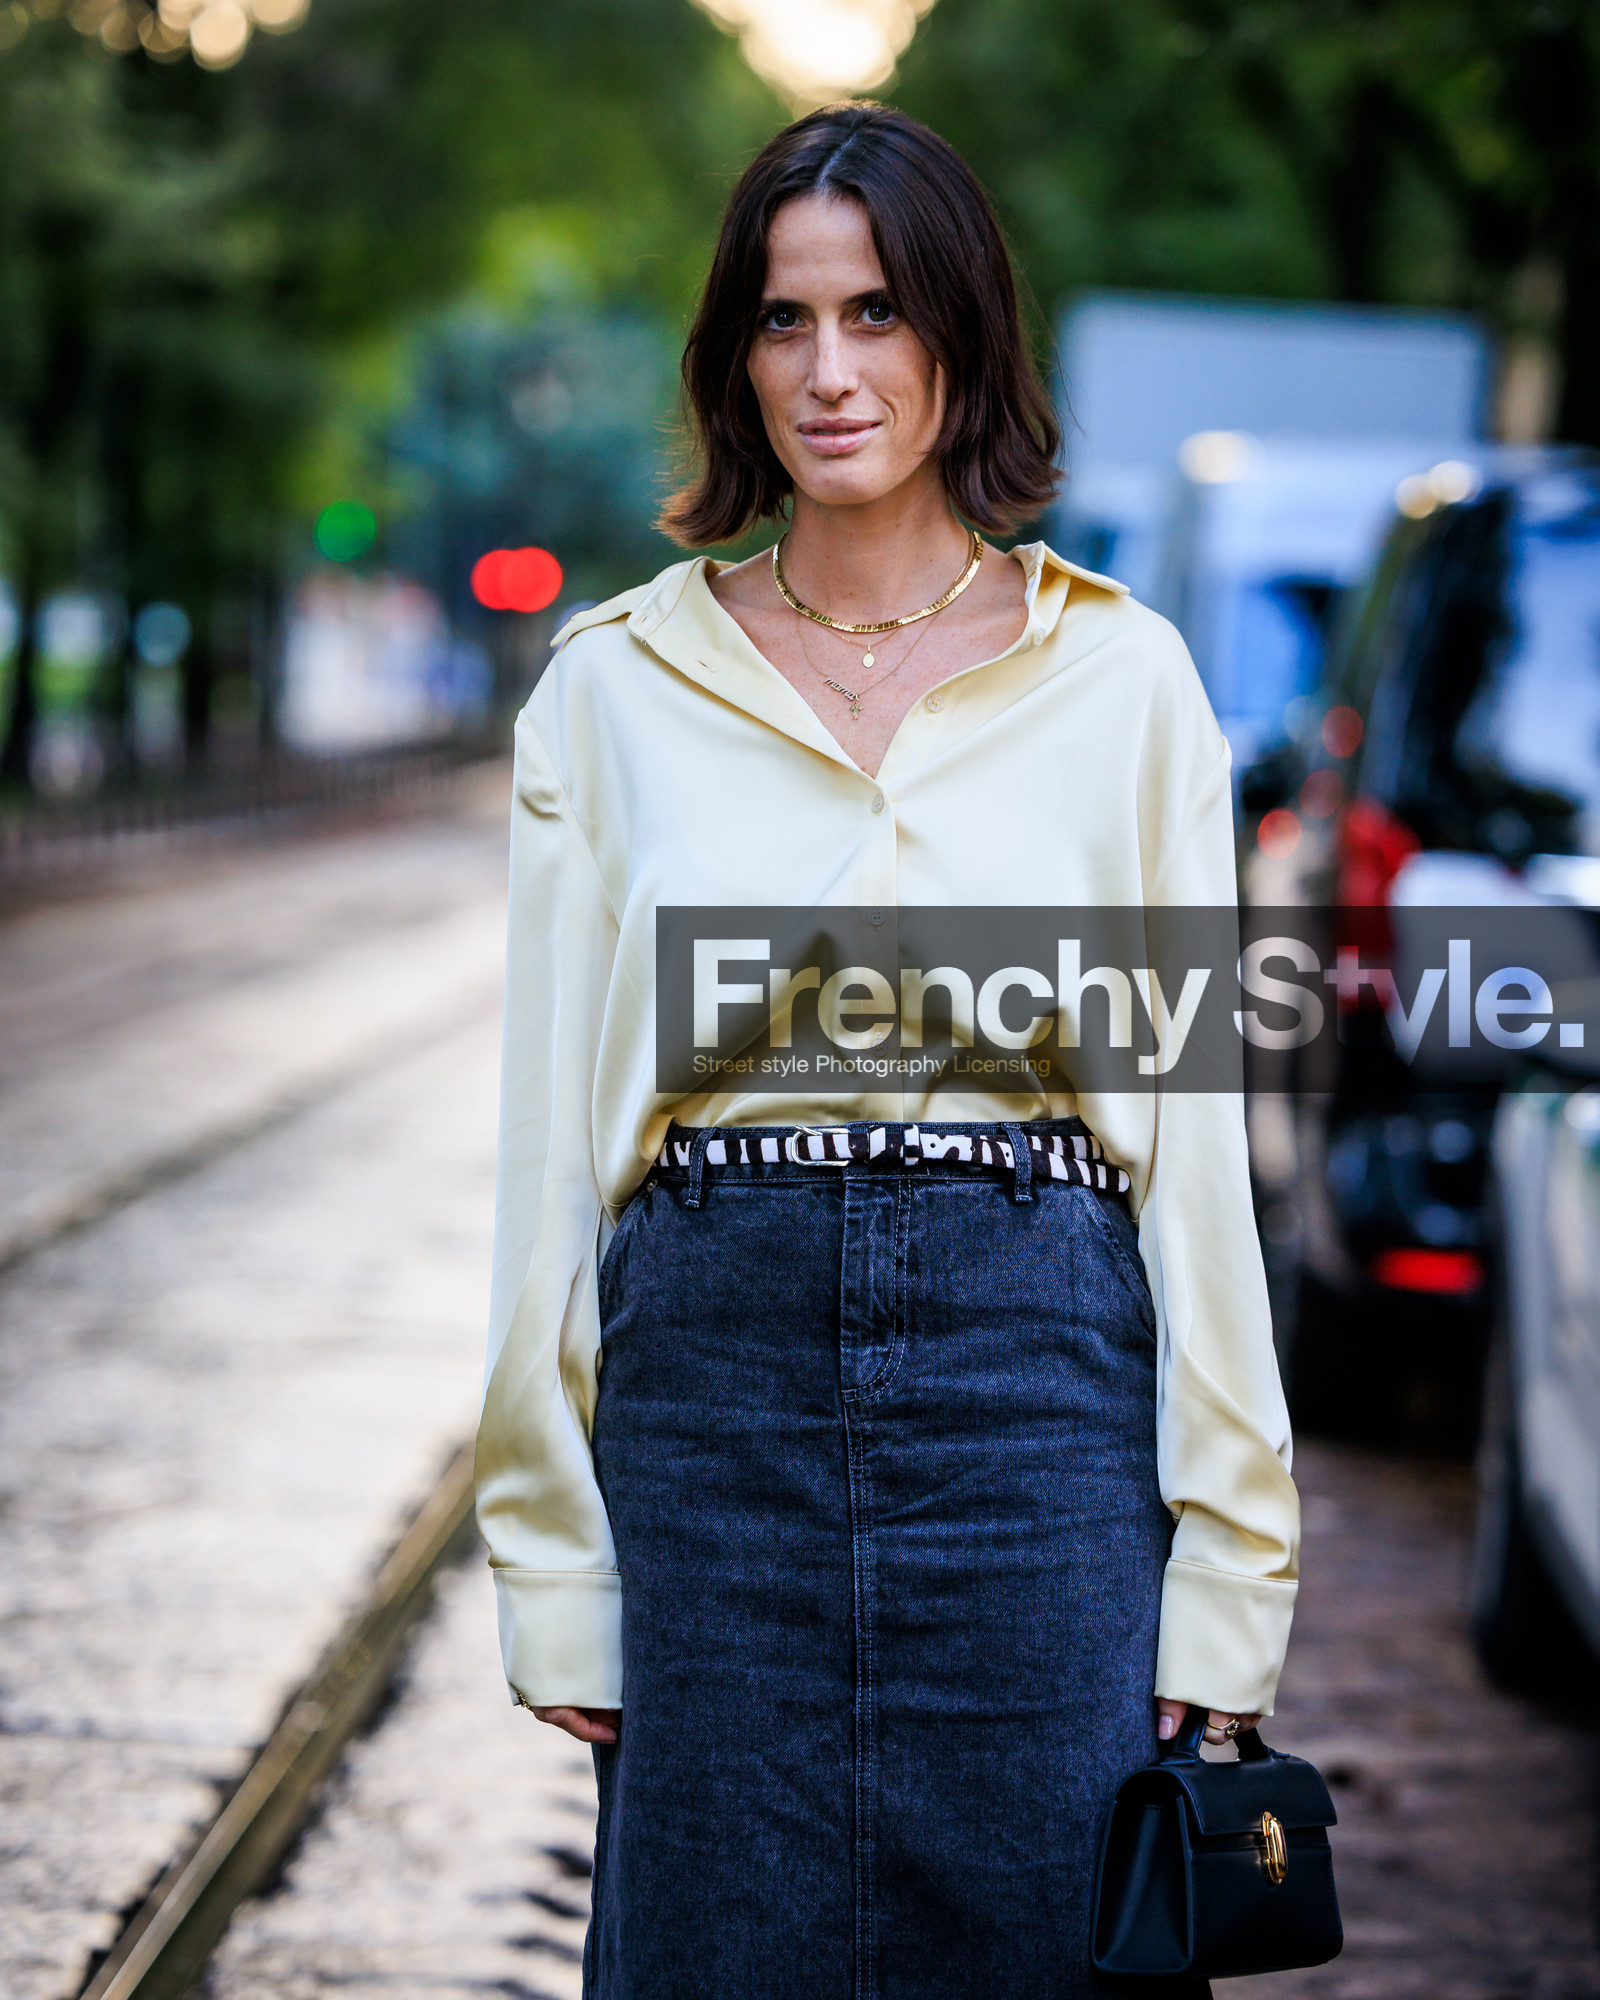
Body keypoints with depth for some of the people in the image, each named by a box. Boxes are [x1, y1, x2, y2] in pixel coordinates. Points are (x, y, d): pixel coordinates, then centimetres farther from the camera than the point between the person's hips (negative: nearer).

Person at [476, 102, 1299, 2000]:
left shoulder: (1123, 678, 4)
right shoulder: (614, 688, 6)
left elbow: (1197, 1128, 3)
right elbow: (549, 1135, 6)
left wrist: (1219, 1569, -2)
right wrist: (553, 1565, 2)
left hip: (1036, 1372, -1)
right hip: (717, 1365, 1)